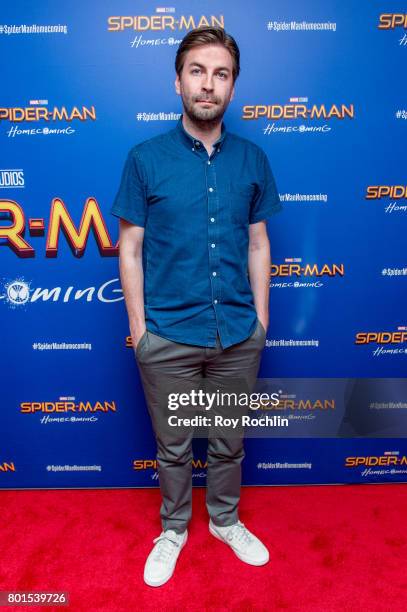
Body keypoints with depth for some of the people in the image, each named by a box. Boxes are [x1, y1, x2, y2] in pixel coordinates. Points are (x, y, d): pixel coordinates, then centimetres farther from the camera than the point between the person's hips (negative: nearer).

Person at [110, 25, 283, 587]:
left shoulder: (251, 159, 3)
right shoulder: (146, 158, -4)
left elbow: (258, 244, 7)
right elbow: (130, 250, -3)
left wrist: (261, 320, 5)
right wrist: (138, 326, -5)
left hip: (238, 335, 2)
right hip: (168, 337, -2)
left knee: (229, 442, 19)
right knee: (173, 447, 16)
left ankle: (226, 520, 46)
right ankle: (173, 529, 43)